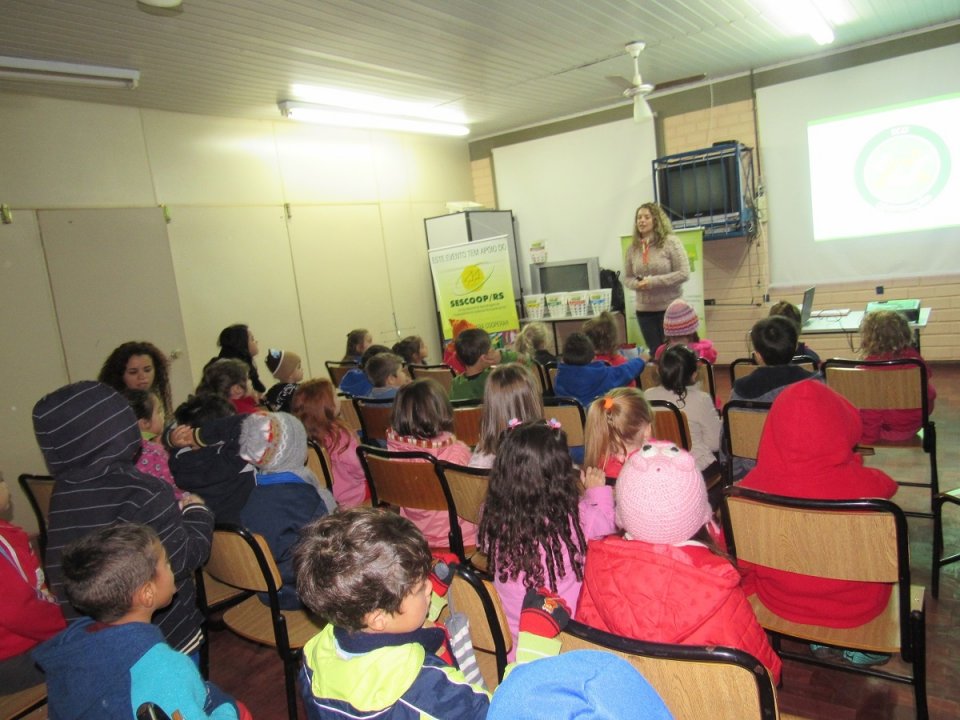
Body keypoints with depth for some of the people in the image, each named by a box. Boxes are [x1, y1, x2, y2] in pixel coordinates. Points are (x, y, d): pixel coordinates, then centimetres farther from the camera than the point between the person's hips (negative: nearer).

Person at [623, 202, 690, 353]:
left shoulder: (670, 242, -8)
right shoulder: (633, 248, 3)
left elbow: (684, 274, -12)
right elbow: (627, 277, 11)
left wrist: (653, 282, -18)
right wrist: (637, 284, -12)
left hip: (670, 307, -4)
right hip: (644, 310, 4)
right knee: (655, 352, 14)